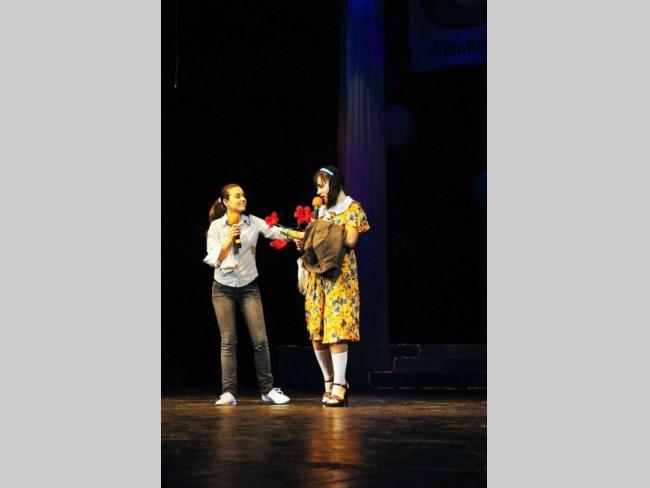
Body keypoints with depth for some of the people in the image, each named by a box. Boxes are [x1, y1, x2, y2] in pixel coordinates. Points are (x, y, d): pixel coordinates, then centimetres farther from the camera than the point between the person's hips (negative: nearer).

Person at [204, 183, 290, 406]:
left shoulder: (254, 223, -2)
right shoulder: (216, 226, -3)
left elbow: (276, 232, -15)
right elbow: (213, 260, -7)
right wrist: (228, 241, -20)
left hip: (249, 287, 1)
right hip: (223, 288, -1)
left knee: (260, 340, -4)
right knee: (228, 341, -3)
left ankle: (268, 390, 6)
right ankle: (229, 392, 0)